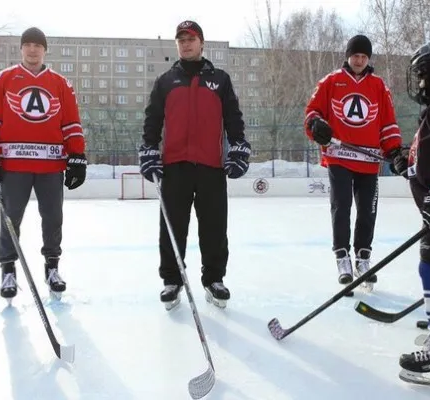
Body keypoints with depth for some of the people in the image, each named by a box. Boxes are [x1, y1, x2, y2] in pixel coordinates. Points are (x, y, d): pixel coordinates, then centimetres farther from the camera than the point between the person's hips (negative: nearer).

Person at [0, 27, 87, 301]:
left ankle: (52, 265, 22)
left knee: (53, 217, 8)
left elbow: (72, 124, 7)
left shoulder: (61, 84, 10)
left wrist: (77, 159, 1)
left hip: (52, 163, 2)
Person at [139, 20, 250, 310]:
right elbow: (152, 120, 10)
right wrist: (149, 152, 0)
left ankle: (214, 279, 15)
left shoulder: (220, 79, 12)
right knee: (173, 226, 2)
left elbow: (233, 118, 9)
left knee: (214, 227, 4)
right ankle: (172, 280, 12)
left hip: (211, 165, 0)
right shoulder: (166, 81, 13)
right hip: (174, 164, 0)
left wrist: (239, 149, -1)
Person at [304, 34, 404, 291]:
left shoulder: (378, 86, 10)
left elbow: (388, 120, 10)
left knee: (367, 211, 7)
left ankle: (363, 258, 20)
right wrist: (316, 125, -14)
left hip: (368, 160, 3)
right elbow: (314, 109, 6)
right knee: (341, 207, -6)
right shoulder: (331, 82, 5)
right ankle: (343, 258, 0)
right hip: (338, 157, -2)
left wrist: (394, 148, 1)